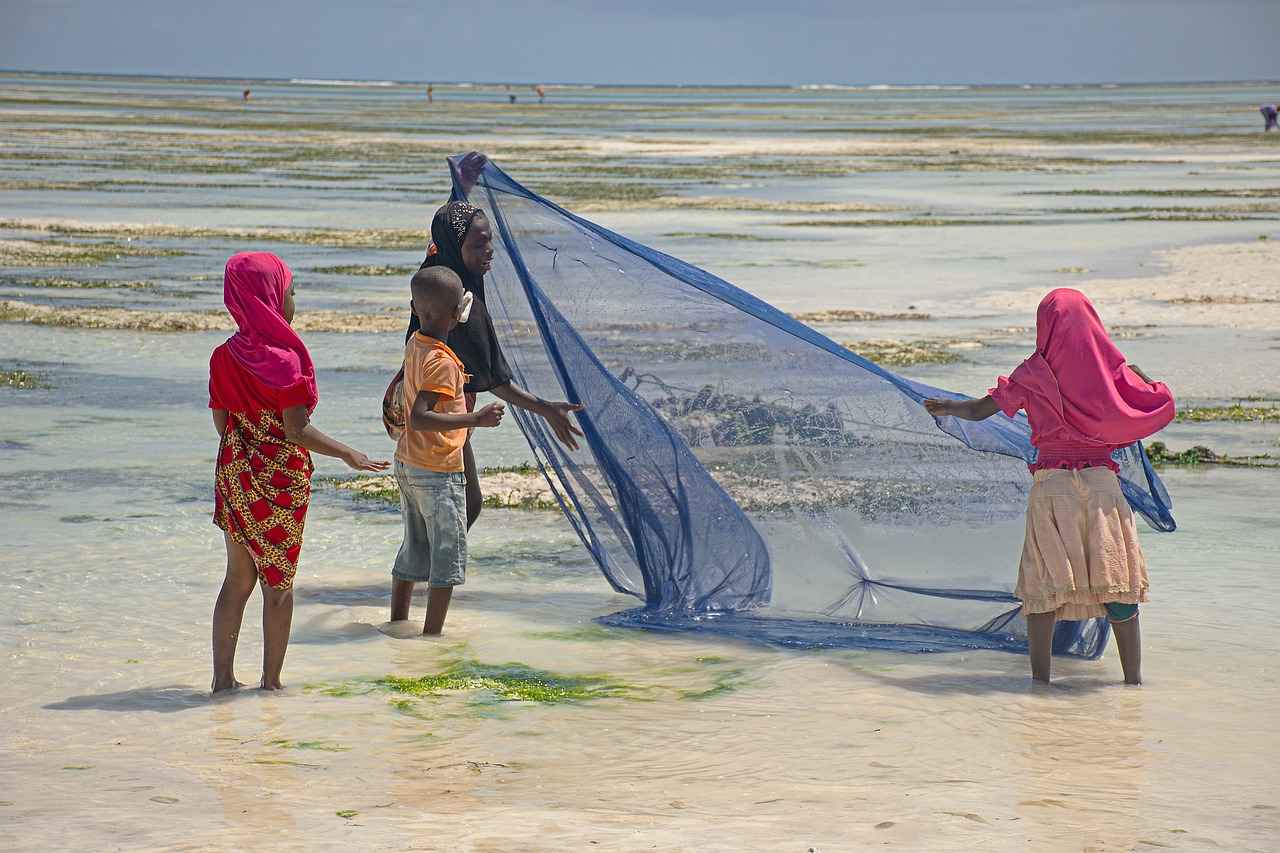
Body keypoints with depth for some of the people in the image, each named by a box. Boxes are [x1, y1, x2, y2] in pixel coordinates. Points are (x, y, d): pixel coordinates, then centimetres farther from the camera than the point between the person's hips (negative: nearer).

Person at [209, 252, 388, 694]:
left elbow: (221, 421, 7)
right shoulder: (283, 359, -17)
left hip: (234, 474, 6)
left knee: (238, 579, 14)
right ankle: (271, 681, 11)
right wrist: (348, 454, -9)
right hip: (280, 480, -6)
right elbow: (296, 430, -18)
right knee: (278, 583, 6)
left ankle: (223, 677, 14)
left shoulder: (223, 356, 1)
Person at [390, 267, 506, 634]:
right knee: (449, 555, 2)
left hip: (407, 465, 8)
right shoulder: (442, 362, -22)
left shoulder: (414, 344, 2)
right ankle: (432, 634, 3)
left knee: (414, 548, 19)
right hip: (439, 472, -8)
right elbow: (419, 418, -31)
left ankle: (397, 623, 25)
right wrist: (475, 419, -32)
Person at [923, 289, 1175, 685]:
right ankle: (1133, 676, 5)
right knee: (1118, 582, 6)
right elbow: (1162, 406, 4)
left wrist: (946, 407, 22)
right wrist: (1139, 377, 23)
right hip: (1102, 484, 1)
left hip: (1051, 485, -1)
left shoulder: (1035, 374, -1)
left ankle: (1040, 677, 6)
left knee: (1043, 585, 6)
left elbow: (978, 410, 2)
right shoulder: (1111, 368, 2)